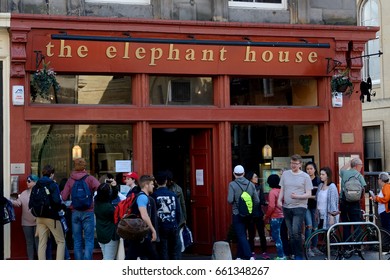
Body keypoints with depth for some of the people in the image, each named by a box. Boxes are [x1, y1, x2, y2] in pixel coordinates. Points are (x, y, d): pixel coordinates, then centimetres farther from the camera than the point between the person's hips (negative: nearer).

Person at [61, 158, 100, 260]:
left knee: (77, 241, 10)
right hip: (88, 212, -3)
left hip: (75, 212, 3)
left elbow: (64, 197, -2)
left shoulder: (70, 180, 2)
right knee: (89, 240, 0)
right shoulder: (90, 179, -5)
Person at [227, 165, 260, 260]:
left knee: (241, 236, -4)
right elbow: (257, 201, 0)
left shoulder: (232, 184, -12)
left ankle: (250, 257, -17)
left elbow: (230, 200, -18)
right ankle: (240, 256, 25)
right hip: (248, 214, 5)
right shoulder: (251, 184, 1)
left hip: (237, 214, -5)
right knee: (242, 235, 18)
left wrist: (235, 202, 4)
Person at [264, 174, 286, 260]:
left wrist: (266, 216, -7)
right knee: (278, 236, 16)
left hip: (275, 217, -7)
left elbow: (272, 206, -19)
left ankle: (281, 256, -1)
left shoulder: (272, 192, -14)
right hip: (281, 215, 7)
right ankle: (282, 255, 19)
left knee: (276, 237, -1)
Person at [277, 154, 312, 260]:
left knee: (296, 233, -15)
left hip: (299, 207, -4)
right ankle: (294, 255, 17)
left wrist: (297, 196, -20)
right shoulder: (285, 174, 11)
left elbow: (308, 194, -3)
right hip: (286, 207, 4)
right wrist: (279, 200, -2)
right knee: (291, 234, 8)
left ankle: (299, 256, -5)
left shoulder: (305, 176, -1)